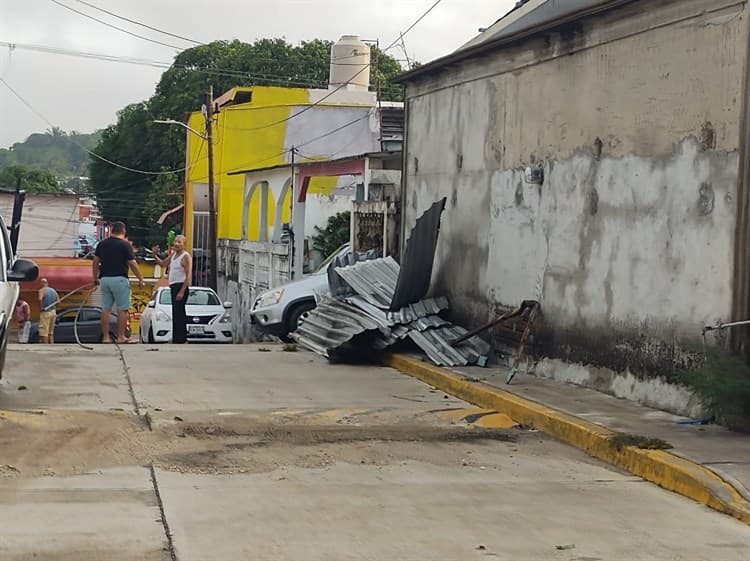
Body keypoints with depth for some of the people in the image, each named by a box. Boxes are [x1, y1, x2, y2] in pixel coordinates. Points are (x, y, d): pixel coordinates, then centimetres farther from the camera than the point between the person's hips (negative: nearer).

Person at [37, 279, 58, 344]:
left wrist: (40, 308, -14)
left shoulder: (42, 290, -8)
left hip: (45, 312, -7)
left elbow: (40, 299, -25)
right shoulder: (53, 290, 12)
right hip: (53, 312, 7)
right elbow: (58, 300, 12)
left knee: (44, 332, -4)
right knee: (51, 332, 14)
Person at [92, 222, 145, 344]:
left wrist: (95, 278, 23)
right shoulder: (125, 245, -8)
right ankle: (121, 337, -1)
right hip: (119, 279, -5)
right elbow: (132, 264, -9)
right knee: (123, 309, 1)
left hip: (104, 279, 5)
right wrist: (140, 279, 0)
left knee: (105, 309, 8)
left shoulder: (101, 244, 8)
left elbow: (95, 263, 11)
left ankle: (105, 337, 8)